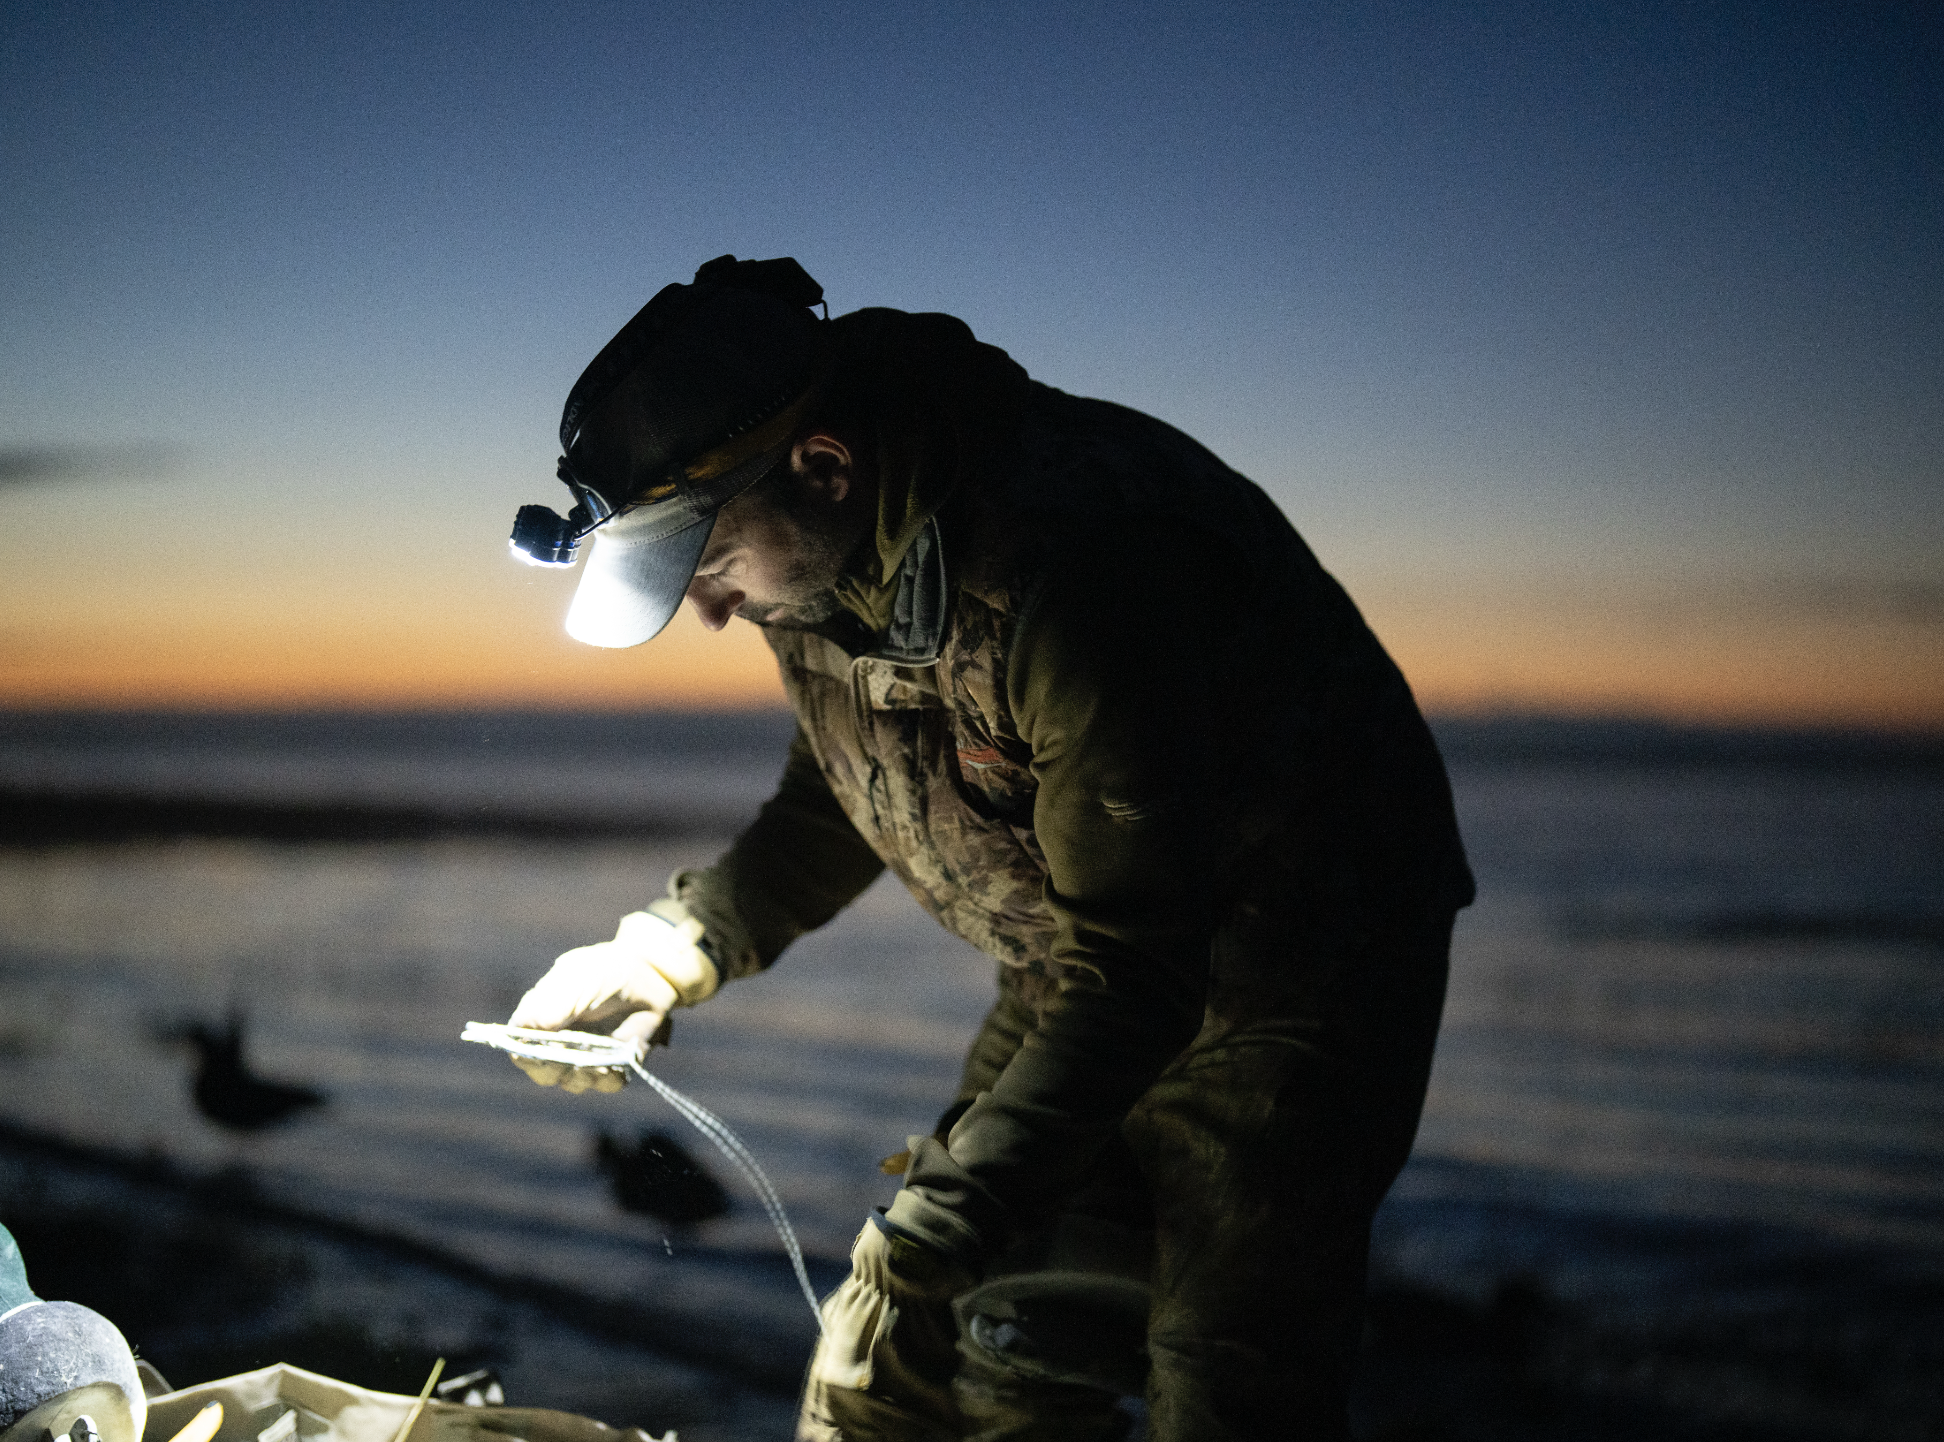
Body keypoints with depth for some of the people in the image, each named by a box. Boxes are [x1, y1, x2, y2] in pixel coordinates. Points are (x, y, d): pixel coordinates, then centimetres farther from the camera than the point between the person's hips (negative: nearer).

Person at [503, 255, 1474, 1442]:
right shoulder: (829, 552, -7)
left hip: (1302, 967, -8)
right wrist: (666, 952, -2)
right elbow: (843, 806, 11)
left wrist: (961, 1203, -38)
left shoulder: (1070, 564, -34)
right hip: (1102, 954, 8)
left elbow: (1137, 962, -32)